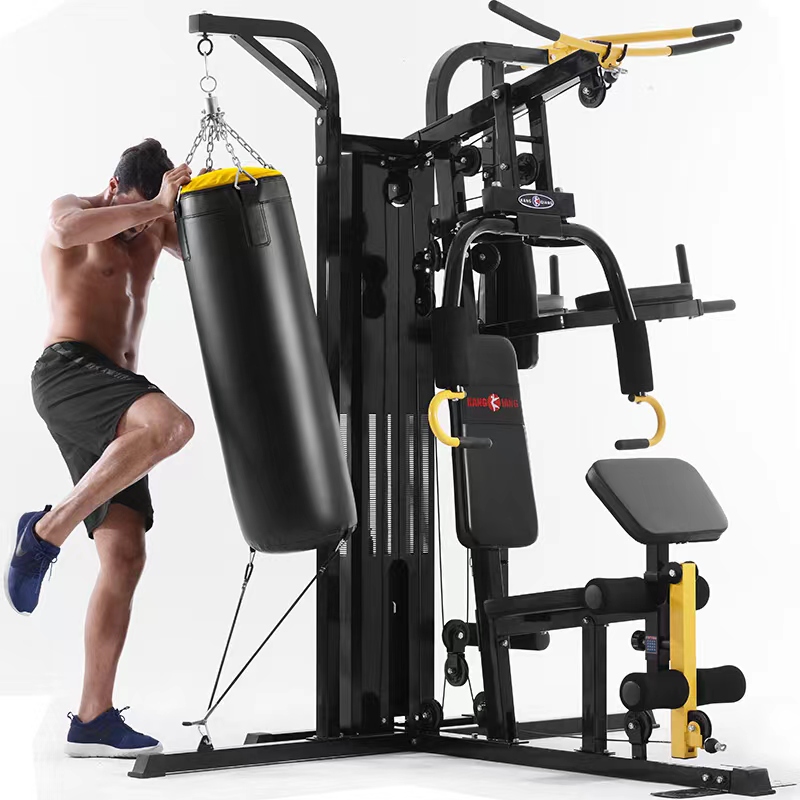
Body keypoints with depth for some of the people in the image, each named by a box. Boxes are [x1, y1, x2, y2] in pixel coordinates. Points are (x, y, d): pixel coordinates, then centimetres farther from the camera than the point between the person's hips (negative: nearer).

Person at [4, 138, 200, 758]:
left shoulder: (155, 226, 23)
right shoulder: (73, 210, 3)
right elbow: (70, 229, -22)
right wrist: (156, 205, -22)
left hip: (112, 399, 7)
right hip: (69, 370, -7)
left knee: (126, 556, -2)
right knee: (171, 424, -37)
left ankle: (94, 719, 0)